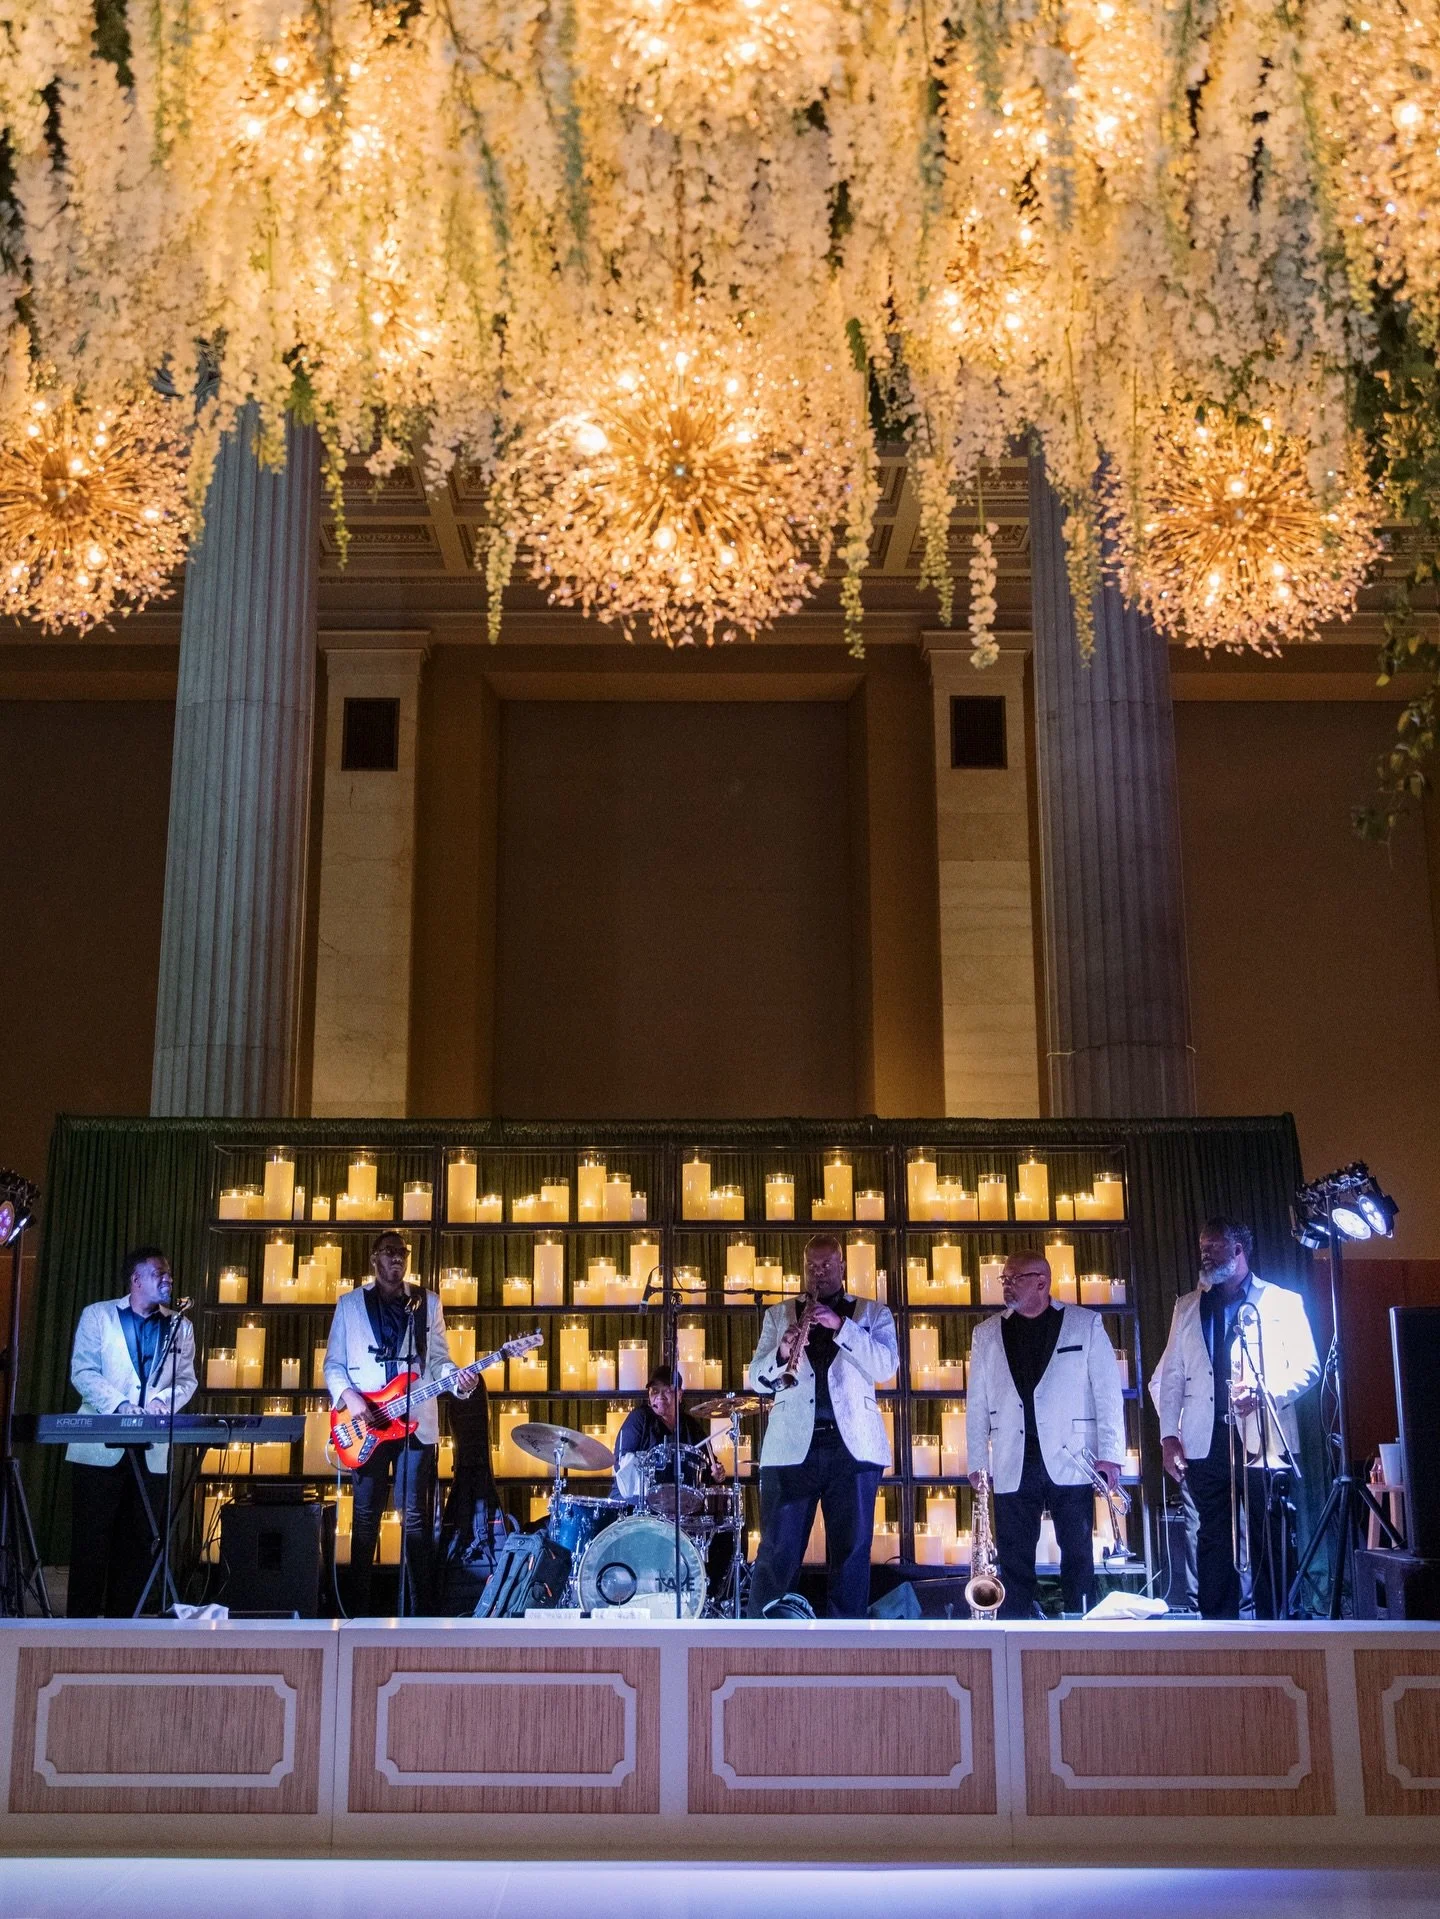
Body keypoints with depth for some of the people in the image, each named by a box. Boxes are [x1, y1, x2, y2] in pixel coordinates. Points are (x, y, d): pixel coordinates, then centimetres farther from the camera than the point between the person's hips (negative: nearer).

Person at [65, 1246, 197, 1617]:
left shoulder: (180, 1328, 13)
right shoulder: (98, 1315, 5)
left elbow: (187, 1380, 7)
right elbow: (83, 1371, -4)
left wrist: (161, 1400, -14)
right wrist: (121, 1405, -18)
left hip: (152, 1452, 3)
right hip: (101, 1447, -3)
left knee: (138, 1542, 3)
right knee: (91, 1540, -1)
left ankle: (123, 1621, 10)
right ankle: (81, 1622, 5)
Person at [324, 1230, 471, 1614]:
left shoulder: (428, 1303, 10)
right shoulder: (350, 1303, 7)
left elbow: (438, 1358, 8)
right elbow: (333, 1362, 6)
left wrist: (456, 1380, -12)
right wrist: (348, 1395, -12)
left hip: (417, 1423, 1)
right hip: (367, 1424, 0)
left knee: (417, 1517, 0)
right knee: (366, 1516, 3)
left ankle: (419, 1607, 5)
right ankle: (359, 1606, 11)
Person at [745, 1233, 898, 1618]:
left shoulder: (873, 1313, 12)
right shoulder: (779, 1314, 15)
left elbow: (886, 1367, -5)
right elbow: (756, 1380, 7)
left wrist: (840, 1325, -15)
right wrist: (781, 1353, -14)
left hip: (853, 1446, 0)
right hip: (792, 1447, 0)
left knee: (852, 1552, 2)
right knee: (777, 1553, -1)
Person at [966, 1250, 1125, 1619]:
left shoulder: (1085, 1324, 4)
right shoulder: (987, 1333, 12)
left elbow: (1107, 1392, 2)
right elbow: (976, 1403, 12)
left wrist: (1110, 1453, -5)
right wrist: (977, 1463, 6)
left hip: (1070, 1462, -2)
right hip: (1013, 1467, 2)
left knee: (1078, 1554, 0)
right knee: (1013, 1560, 2)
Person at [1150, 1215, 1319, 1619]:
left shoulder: (1282, 1302, 8)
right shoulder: (1187, 1307, 18)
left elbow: (1306, 1367, 1)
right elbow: (1169, 1377, 15)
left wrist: (1266, 1392, -15)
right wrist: (1169, 1434, 4)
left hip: (1263, 1443, -3)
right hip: (1206, 1444, 3)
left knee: (1270, 1544, -3)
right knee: (1213, 1541, 3)